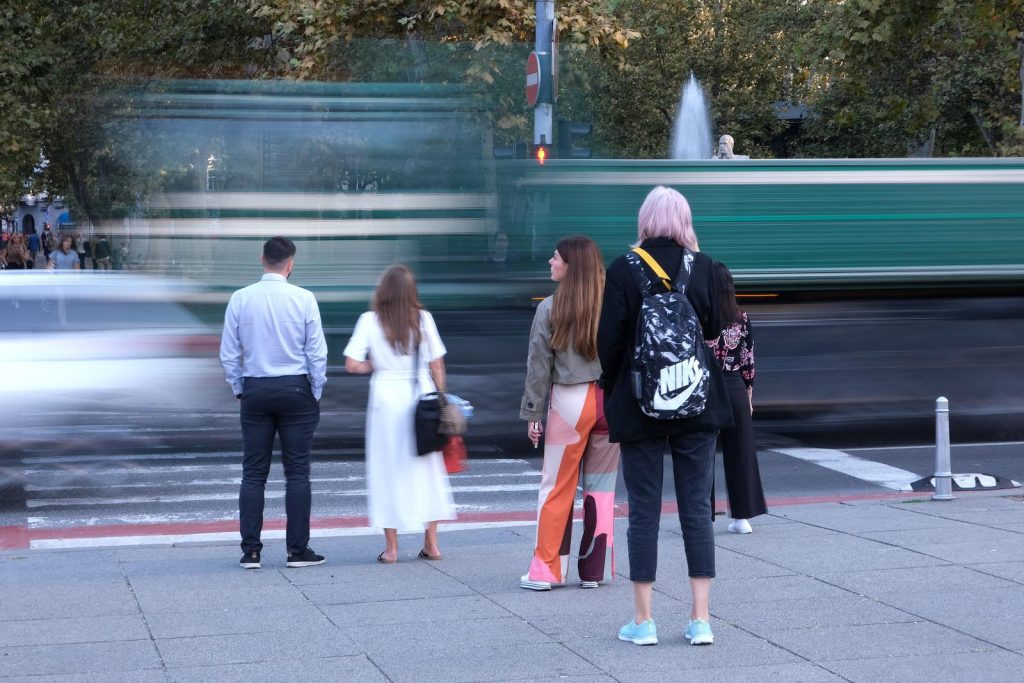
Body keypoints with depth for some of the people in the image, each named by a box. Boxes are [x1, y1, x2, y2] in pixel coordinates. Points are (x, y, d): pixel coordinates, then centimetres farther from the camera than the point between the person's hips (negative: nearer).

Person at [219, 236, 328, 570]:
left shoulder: (240, 299, -1)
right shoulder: (304, 299, -6)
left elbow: (229, 353, 2)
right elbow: (317, 353, -4)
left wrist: (239, 390, 14)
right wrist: (316, 393, 8)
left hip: (255, 391, 2)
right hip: (295, 389, -2)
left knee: (253, 473, 6)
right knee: (297, 472, 3)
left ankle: (250, 551, 5)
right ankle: (297, 550, 3)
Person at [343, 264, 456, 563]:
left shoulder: (370, 321, -5)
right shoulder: (423, 319, -2)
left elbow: (352, 364, -10)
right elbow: (436, 365, 1)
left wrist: (374, 365, 8)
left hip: (386, 398, -2)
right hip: (420, 395, 2)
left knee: (387, 470, 6)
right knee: (426, 468, 12)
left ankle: (391, 547, 7)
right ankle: (431, 543, 15)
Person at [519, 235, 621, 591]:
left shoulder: (550, 309, -7)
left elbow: (539, 365, -4)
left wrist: (533, 413, 3)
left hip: (569, 402, -2)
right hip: (612, 399, 2)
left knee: (557, 487, 6)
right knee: (602, 486, 10)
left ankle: (546, 569, 9)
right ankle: (594, 570, 15)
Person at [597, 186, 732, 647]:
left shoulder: (623, 270, -7)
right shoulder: (705, 268, -1)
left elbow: (608, 341, -5)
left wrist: (611, 392, 9)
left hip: (639, 405, -2)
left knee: (643, 511, 5)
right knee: (697, 509, 7)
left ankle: (643, 621, 8)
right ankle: (700, 620, 6)